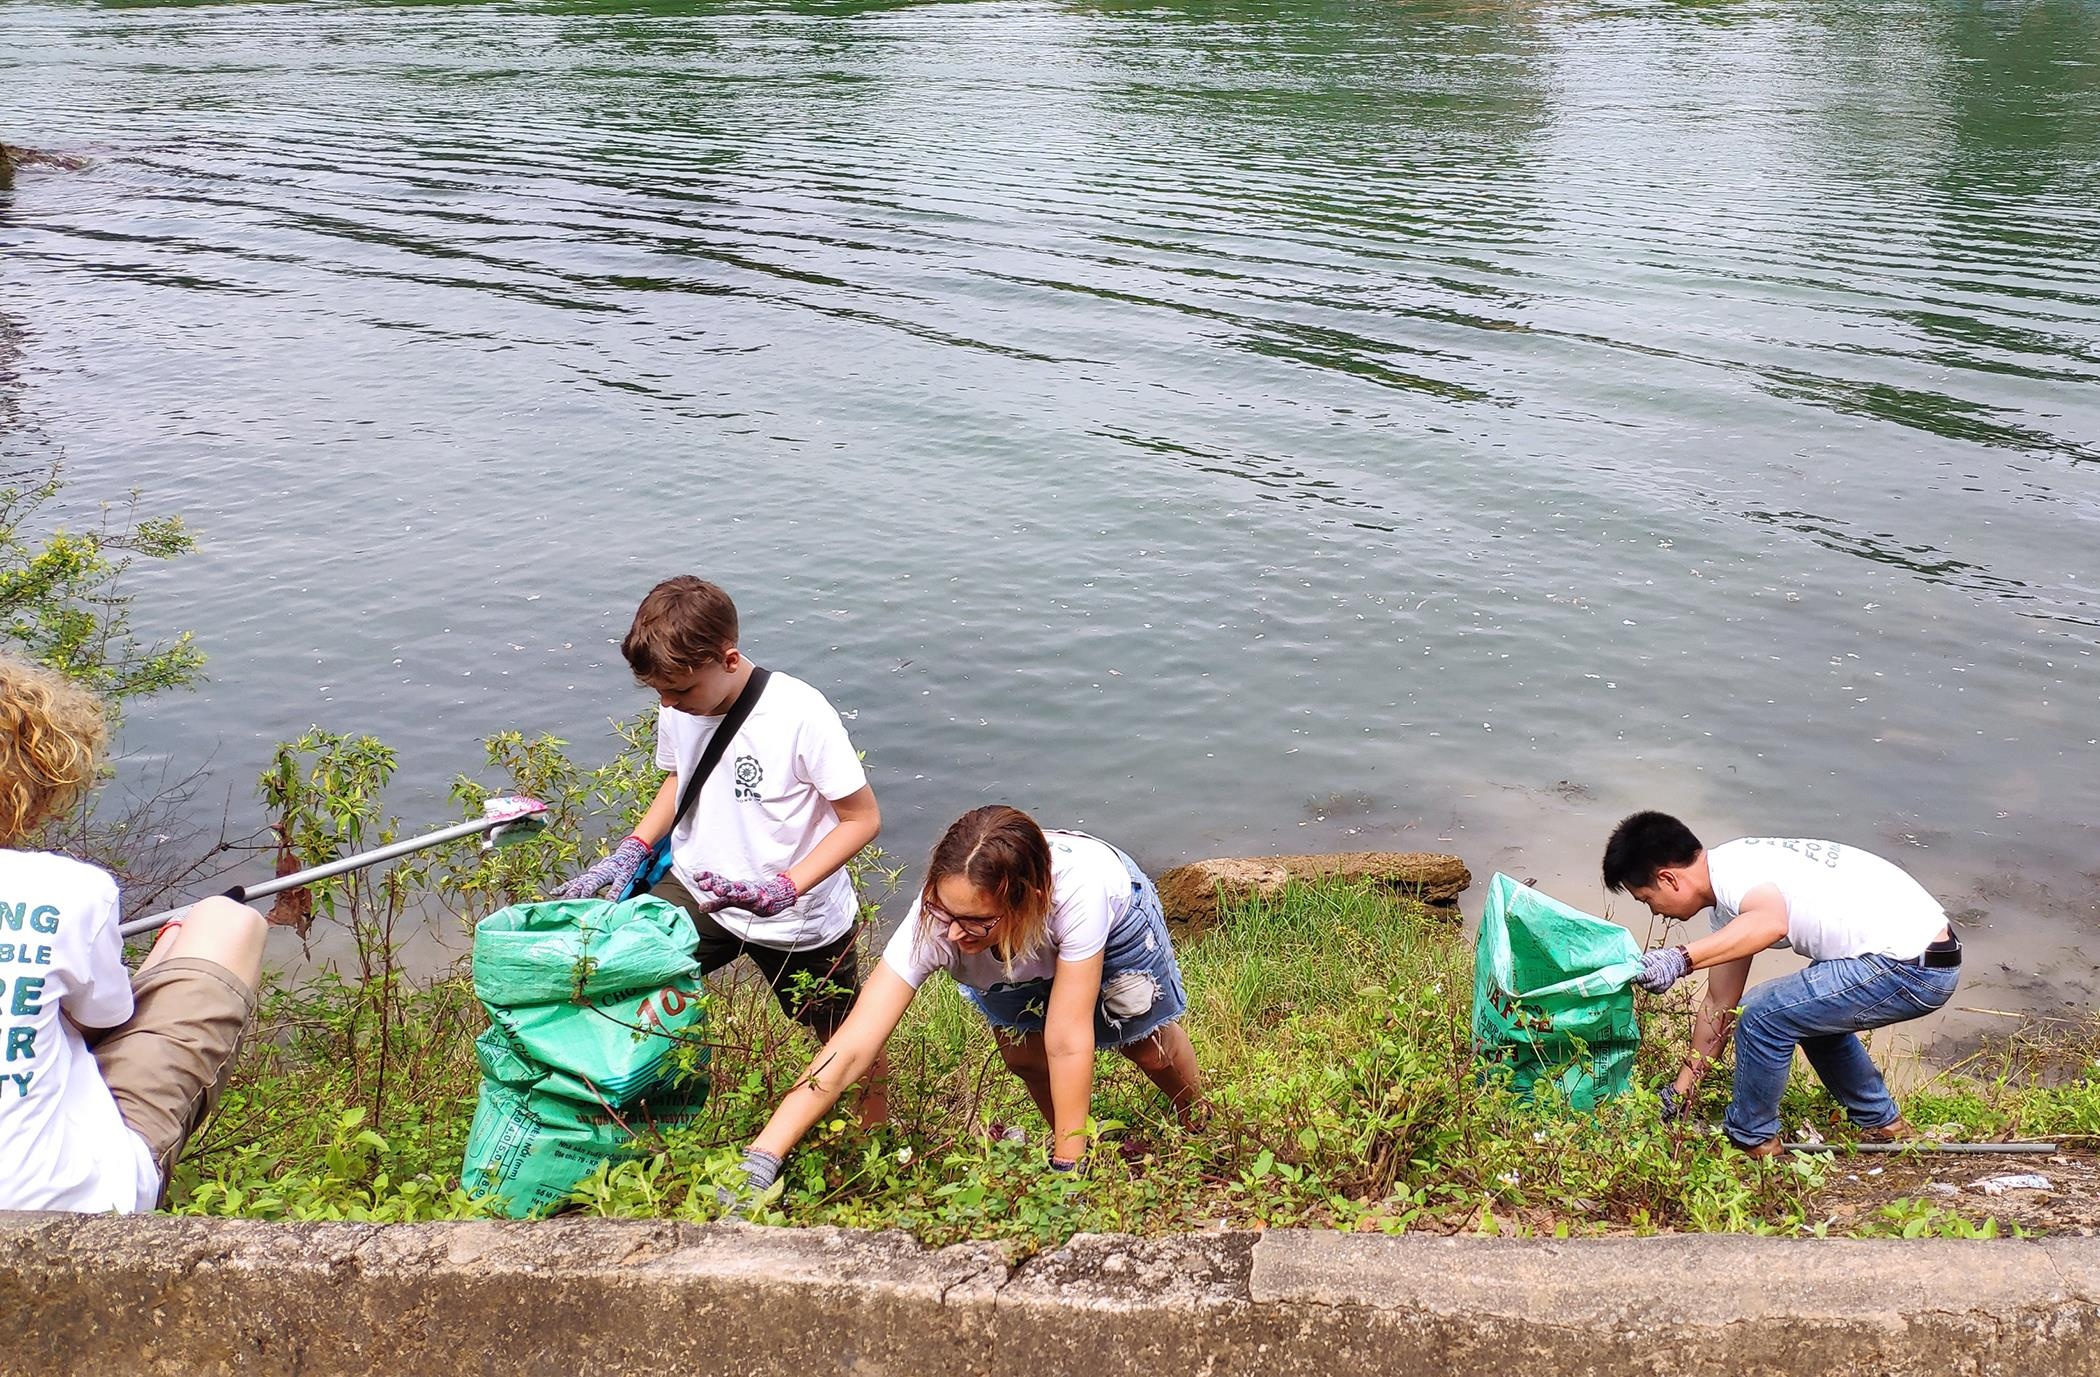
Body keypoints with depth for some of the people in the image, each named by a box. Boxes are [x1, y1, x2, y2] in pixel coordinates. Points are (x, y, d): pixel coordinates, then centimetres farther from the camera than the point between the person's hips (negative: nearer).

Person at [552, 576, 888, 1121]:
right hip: (698, 891, 5)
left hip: (800, 917, -4)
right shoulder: (678, 707, -9)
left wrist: (782, 890, -31)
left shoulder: (800, 715, -27)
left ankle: (877, 1132, 40)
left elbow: (863, 818, -21)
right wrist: (631, 852, -4)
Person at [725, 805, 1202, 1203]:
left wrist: (1067, 1166, -35)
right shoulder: (934, 923, -43)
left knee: (1151, 1046, 7)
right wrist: (758, 1164, -53)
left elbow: (1068, 1041, -41)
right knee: (1023, 1054, -10)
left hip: (1114, 912, -2)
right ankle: (1079, 1140, 22)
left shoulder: (1078, 888, -49)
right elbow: (850, 1050, -47)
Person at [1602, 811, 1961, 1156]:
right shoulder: (1730, 906, 14)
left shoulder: (1730, 867, -16)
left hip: (1912, 967, -11)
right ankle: (1882, 1124, 41)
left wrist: (1680, 959, -46)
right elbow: (1718, 1007, 20)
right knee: (1810, 1011, 30)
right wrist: (1678, 1092, 24)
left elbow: (1771, 922, -40)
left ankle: (1750, 1140, 10)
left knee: (1765, 1015, -9)